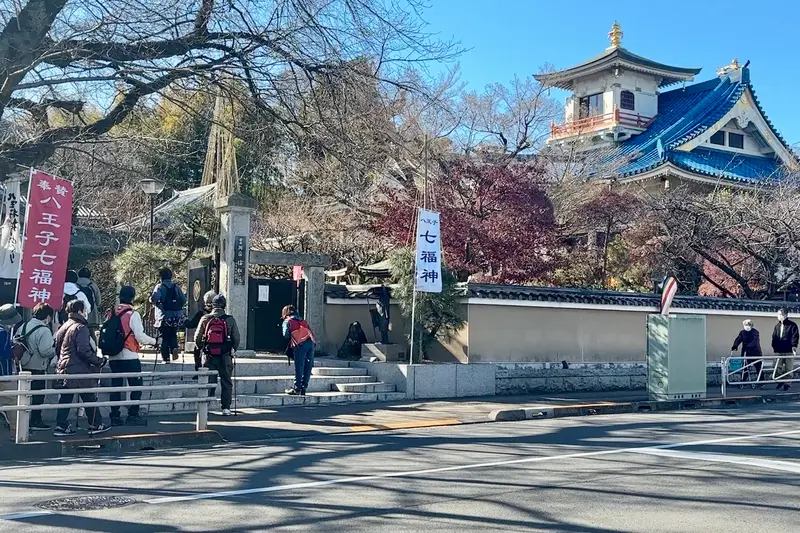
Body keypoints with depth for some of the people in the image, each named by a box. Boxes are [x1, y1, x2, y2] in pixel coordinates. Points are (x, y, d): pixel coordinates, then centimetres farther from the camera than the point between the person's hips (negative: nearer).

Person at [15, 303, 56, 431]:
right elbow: (45, 351, -24)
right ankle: (35, 421, 6)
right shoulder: (44, 330, -18)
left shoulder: (23, 326, 8)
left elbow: (15, 342, 13)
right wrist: (55, 351, -6)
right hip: (37, 368, -8)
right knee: (38, 395, 2)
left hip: (24, 366, 8)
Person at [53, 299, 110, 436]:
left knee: (65, 399, 9)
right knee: (90, 399, 4)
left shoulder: (63, 327, 13)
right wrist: (99, 361, -15)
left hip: (64, 369, 8)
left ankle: (61, 426, 7)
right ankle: (96, 425, 12)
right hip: (80, 371, -8)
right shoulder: (81, 328, -14)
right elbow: (84, 350, -22)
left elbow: (57, 349, 20)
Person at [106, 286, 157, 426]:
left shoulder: (111, 314, 6)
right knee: (136, 386, 3)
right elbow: (140, 336, -15)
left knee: (116, 386, 9)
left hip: (113, 357, 5)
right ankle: (133, 416, 0)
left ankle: (115, 417, 10)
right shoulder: (133, 314, -10)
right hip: (129, 357, -5)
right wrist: (153, 341, 1)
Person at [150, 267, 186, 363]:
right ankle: (174, 347, -6)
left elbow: (154, 299, -20)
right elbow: (184, 300, 7)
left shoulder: (160, 287, -6)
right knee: (173, 335, 20)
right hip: (177, 316, 3)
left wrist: (151, 300, 1)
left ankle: (166, 358, 4)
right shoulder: (176, 287, 7)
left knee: (165, 337, 5)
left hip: (164, 316, -3)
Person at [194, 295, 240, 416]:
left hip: (210, 355, 1)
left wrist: (203, 349, 18)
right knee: (226, 382, 7)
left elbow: (197, 338, 2)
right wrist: (233, 350, 14)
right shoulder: (230, 320, -5)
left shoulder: (205, 319, -1)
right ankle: (226, 408, 7)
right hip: (225, 356, -1)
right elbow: (237, 338, -3)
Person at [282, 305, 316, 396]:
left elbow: (286, 334, 2)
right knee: (308, 367, 8)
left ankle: (297, 389, 1)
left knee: (299, 367, -2)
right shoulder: (302, 321, 32)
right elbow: (310, 332, 20)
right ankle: (303, 389, 11)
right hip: (311, 342, 5)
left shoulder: (287, 321, 14)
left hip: (300, 344, -5)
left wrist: (290, 340, 19)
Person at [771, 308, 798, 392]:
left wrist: (794, 345, -21)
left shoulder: (792, 325, -2)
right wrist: (774, 346, 9)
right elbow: (774, 337, 18)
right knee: (777, 368, -1)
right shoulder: (777, 326, 15)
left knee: (788, 369, 1)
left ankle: (787, 383, 9)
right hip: (778, 351, 4)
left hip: (789, 351, -4)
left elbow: (795, 336, -8)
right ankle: (780, 381, 15)